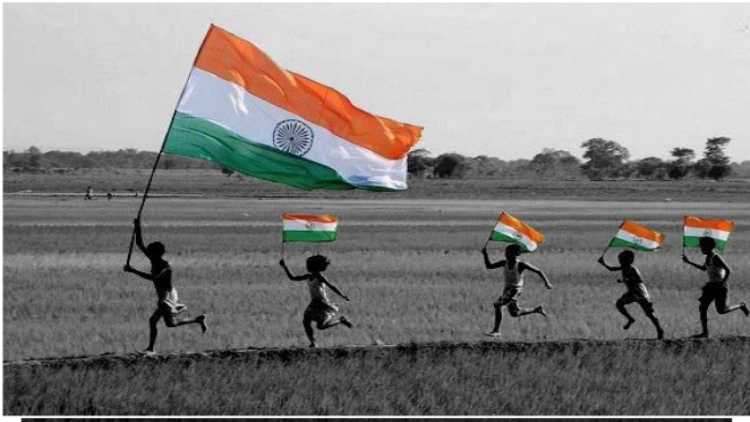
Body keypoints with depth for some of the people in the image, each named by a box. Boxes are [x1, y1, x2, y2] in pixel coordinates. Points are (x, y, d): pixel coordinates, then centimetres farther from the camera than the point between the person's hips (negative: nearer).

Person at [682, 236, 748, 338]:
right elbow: (703, 268, 25)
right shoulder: (708, 257, 8)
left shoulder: (716, 258, -20)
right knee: (702, 308, -2)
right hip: (711, 286, 8)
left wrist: (722, 283, -22)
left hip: (719, 287, -8)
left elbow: (728, 270, -22)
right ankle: (704, 332, -1)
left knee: (721, 310, -5)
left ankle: (741, 306, 20)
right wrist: (689, 262, 22)